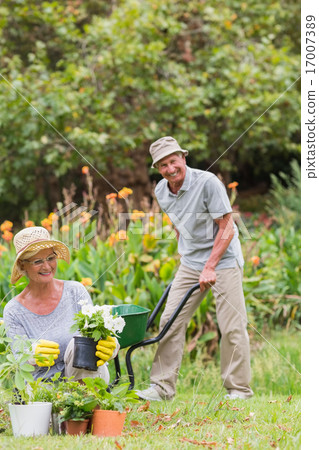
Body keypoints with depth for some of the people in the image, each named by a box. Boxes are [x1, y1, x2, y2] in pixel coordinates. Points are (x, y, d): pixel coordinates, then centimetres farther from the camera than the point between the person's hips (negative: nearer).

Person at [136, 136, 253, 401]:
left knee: (232, 327, -7)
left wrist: (210, 267, -20)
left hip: (223, 259, -6)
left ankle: (239, 390, 4)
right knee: (170, 321, 2)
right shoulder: (162, 191, 1)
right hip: (190, 263, 6)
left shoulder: (208, 183, -19)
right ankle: (163, 387, 8)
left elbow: (226, 228, -18)